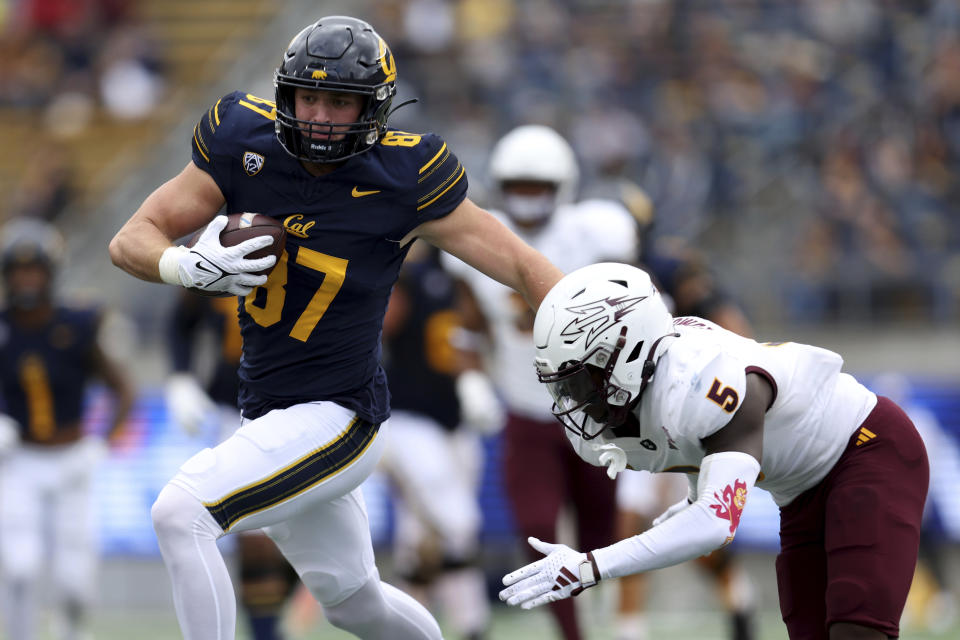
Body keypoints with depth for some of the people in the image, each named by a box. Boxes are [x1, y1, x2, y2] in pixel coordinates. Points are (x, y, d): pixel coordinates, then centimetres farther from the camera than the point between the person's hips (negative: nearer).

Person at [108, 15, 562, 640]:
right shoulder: (244, 146, -5)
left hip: (336, 419, -6)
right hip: (268, 410, 6)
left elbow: (525, 268, -9)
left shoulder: (403, 180, -16)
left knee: (181, 513, -23)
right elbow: (131, 241, -3)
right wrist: (193, 267, -24)